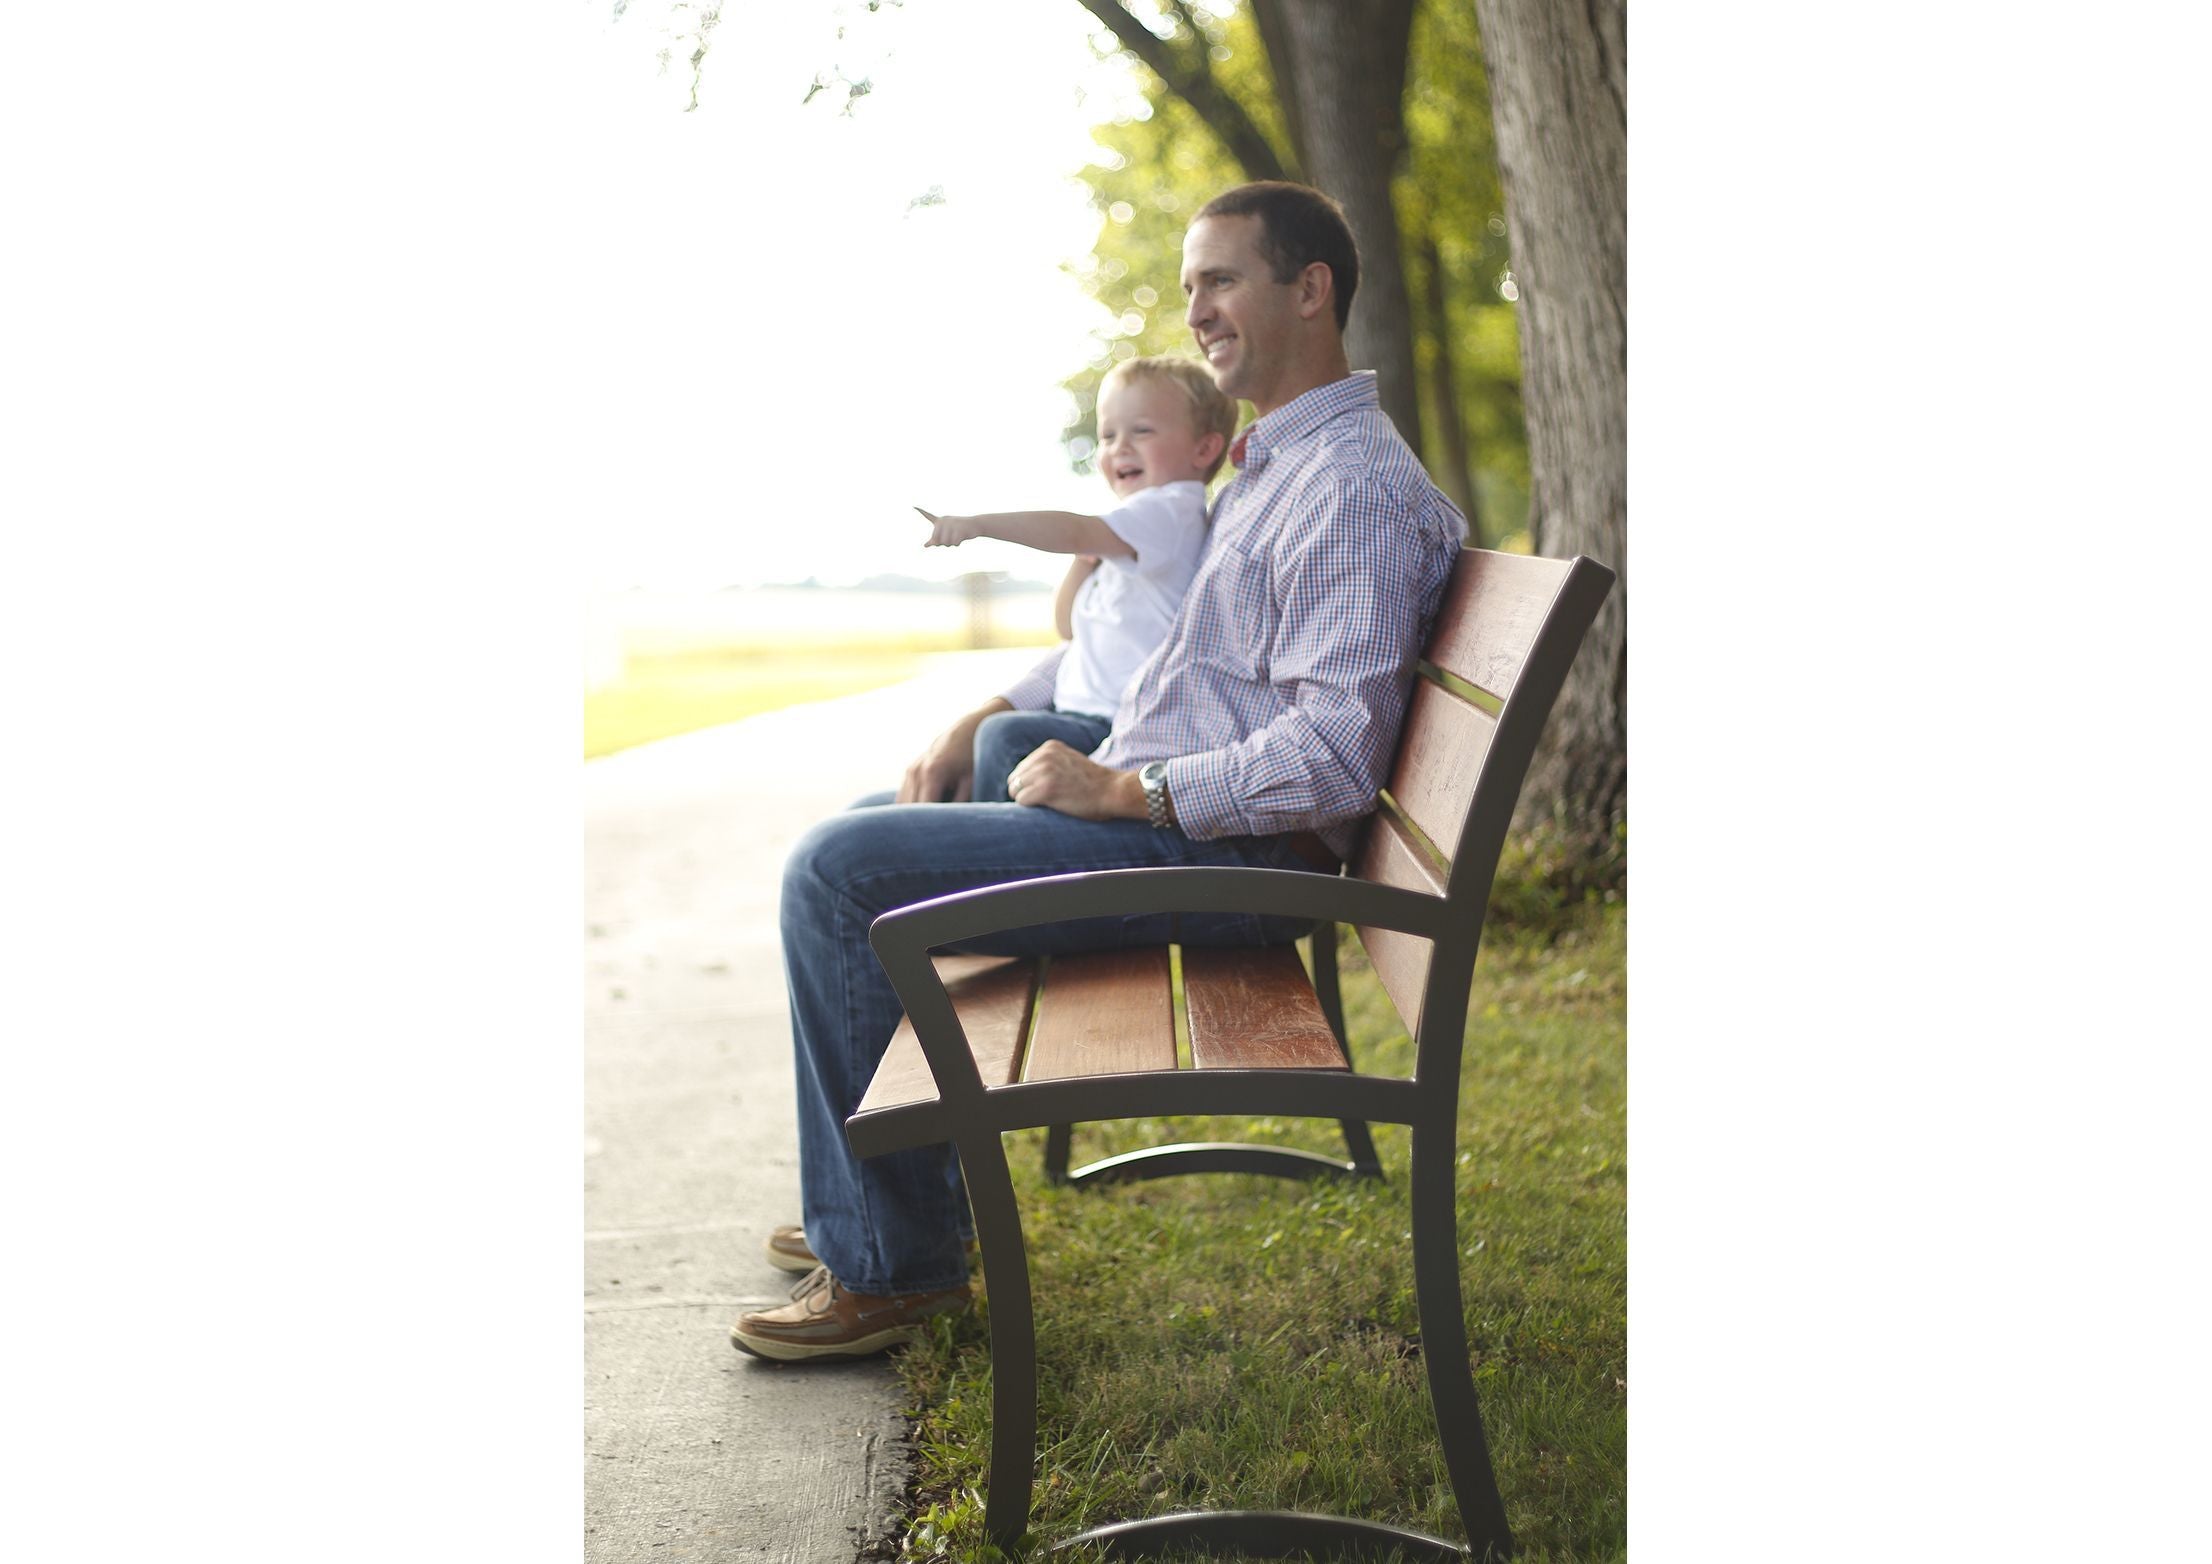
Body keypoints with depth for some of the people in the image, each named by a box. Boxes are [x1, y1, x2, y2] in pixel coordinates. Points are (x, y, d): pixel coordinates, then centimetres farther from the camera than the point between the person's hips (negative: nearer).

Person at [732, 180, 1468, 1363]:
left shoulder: (1359, 491, -17)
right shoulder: (1270, 466, 17)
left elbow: (1331, 761, -26)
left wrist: (1125, 791, -20)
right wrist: (984, 720, 15)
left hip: (1217, 855, -11)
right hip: (1160, 816, 11)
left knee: (838, 872, -16)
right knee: (861, 835, 19)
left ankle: (896, 1262, -7)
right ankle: (882, 1200, 23)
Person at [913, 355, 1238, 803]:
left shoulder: (1171, 509, -12)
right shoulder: (1129, 532, 20)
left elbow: (1074, 532, -28)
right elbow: (1070, 627, 22)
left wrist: (980, 523, -34)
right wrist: (1085, 562, 5)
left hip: (1118, 726, -11)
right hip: (1082, 710, 11)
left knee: (1006, 735, -26)